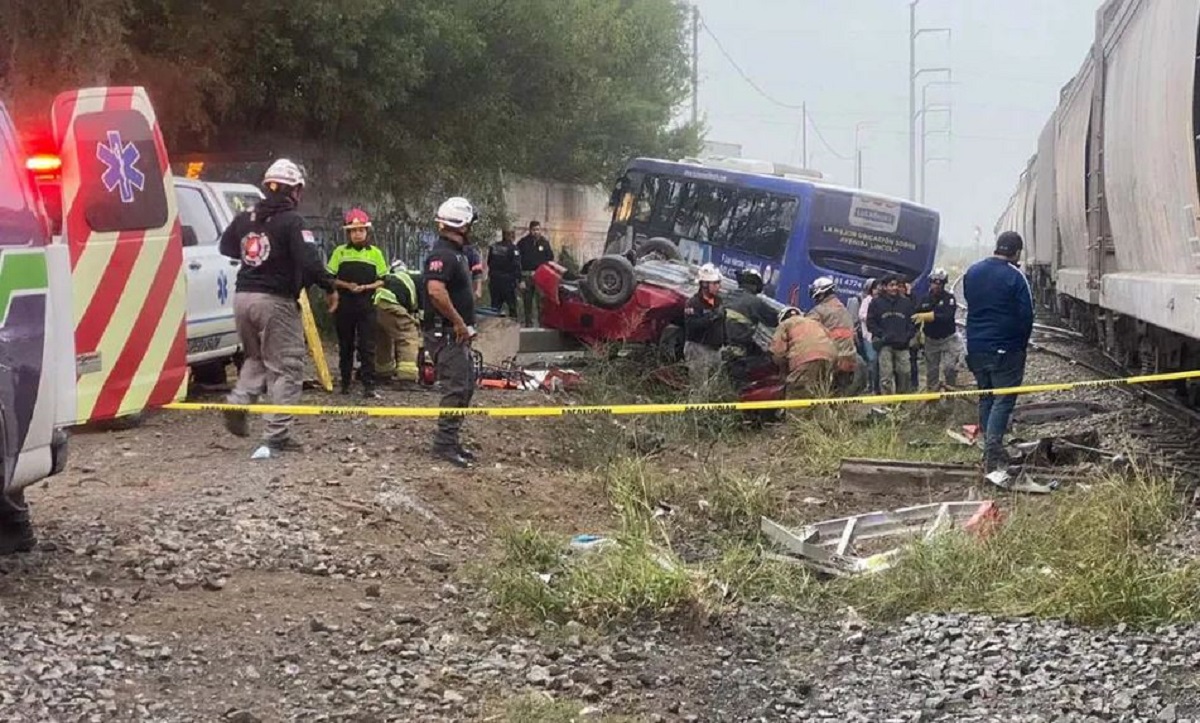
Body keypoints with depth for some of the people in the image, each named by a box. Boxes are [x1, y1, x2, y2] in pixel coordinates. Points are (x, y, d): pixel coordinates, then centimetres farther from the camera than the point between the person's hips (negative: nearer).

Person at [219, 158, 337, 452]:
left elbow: (226, 247, 22)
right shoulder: (291, 221, -12)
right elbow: (308, 260, -21)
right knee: (287, 367, 1)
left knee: (256, 358, 26)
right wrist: (329, 287, -9)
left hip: (243, 296, 7)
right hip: (275, 300, -7)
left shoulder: (245, 218, 9)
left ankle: (239, 402, 4)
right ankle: (277, 434, -4)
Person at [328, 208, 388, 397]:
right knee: (345, 345, 8)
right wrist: (346, 285, -12)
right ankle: (345, 382, 17)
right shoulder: (340, 252, 5)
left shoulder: (375, 253, 5)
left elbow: (382, 280, 5)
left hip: (366, 305, -1)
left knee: (367, 346, -5)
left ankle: (369, 384, -7)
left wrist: (366, 287, -12)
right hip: (344, 305, 1)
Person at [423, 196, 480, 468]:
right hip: (446, 334, -10)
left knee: (467, 385, 14)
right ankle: (445, 444, -5)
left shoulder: (457, 253, 15)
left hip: (458, 334, 10)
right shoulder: (443, 254, -18)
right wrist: (458, 322, -25)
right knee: (456, 389, -10)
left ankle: (451, 439, 20)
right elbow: (436, 291, -33)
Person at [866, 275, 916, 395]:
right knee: (886, 374, -7)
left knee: (904, 373, 3)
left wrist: (908, 336, 0)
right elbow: (870, 322, 3)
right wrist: (881, 334, -9)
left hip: (902, 344, 3)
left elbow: (912, 322, 16)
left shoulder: (906, 303, 14)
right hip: (884, 344, -3)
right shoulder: (876, 302, 5)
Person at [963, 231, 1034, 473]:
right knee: (1003, 399, -4)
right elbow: (1026, 315, -11)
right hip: (1005, 348, -6)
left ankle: (991, 451, 18)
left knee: (986, 397, 15)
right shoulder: (1014, 276, -14)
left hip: (976, 346, 6)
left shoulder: (972, 272, 6)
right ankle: (993, 450, -15)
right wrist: (1022, 344, 3)